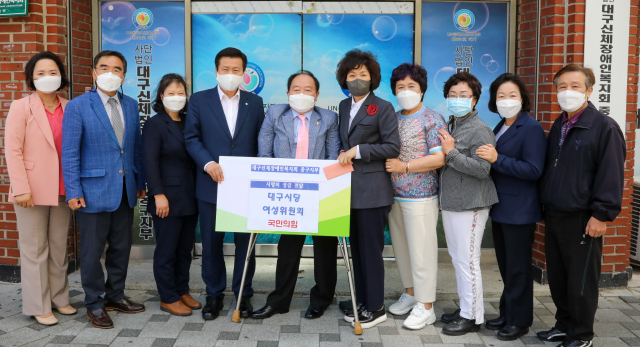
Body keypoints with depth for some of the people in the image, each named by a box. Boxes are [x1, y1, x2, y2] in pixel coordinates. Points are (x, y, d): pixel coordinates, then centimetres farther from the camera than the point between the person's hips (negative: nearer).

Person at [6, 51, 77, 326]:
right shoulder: (21, 107, -4)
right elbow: (13, 150, -9)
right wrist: (21, 189, -15)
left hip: (62, 189, 4)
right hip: (33, 190, -4)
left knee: (59, 247, 13)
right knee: (35, 250, 3)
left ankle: (58, 298, 25)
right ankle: (38, 306, 13)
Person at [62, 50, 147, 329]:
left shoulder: (130, 105, 9)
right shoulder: (77, 106, -6)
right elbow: (70, 152, -8)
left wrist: (140, 182, 12)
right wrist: (73, 192, -12)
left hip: (125, 189, 5)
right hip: (94, 189, -5)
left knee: (121, 247, 13)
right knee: (92, 250, 5)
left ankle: (115, 295, 30)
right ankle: (94, 304, 19)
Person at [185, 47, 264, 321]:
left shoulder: (255, 102, 8)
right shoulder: (200, 100, 4)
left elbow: (260, 142, 8)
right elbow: (191, 138, 1)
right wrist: (208, 163, -14)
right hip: (211, 185, 0)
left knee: (246, 242, 7)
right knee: (211, 243, 7)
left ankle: (244, 294, 21)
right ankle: (214, 294, 23)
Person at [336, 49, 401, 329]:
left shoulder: (383, 108, -6)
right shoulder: (344, 106, 14)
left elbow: (393, 147, -11)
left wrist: (358, 151, -16)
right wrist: (344, 155, 2)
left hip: (372, 190, -7)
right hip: (350, 189, 7)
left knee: (370, 249, -1)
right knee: (357, 248, 12)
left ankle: (376, 307, 10)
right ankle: (363, 301, 24)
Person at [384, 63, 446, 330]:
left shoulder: (432, 120, -6)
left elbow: (439, 158, -14)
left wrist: (405, 166, -16)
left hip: (420, 197, -6)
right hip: (394, 195, 7)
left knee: (421, 251, -1)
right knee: (401, 248, 15)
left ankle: (425, 306, 9)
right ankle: (410, 294, 31)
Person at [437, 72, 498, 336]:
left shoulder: (480, 130, -12)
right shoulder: (449, 127, 13)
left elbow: (482, 169, -21)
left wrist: (451, 152, -20)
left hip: (470, 205, -9)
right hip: (450, 202, 9)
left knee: (467, 260, -4)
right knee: (457, 259, 15)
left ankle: (472, 317, 8)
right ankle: (465, 308, 28)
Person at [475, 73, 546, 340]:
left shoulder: (531, 128, -13)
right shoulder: (500, 128, 13)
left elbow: (534, 170, -20)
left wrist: (497, 159, -24)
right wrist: (486, 158, 1)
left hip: (519, 210, -8)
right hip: (500, 207, 8)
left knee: (517, 268, 2)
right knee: (506, 265, 17)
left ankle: (519, 320, 15)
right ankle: (507, 314, 29)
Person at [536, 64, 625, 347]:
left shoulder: (604, 127, -9)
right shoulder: (557, 127, 14)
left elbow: (611, 175, -14)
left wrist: (602, 215, -18)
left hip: (582, 220, -7)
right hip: (553, 216, 7)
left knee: (581, 281, 3)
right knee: (557, 277, 15)